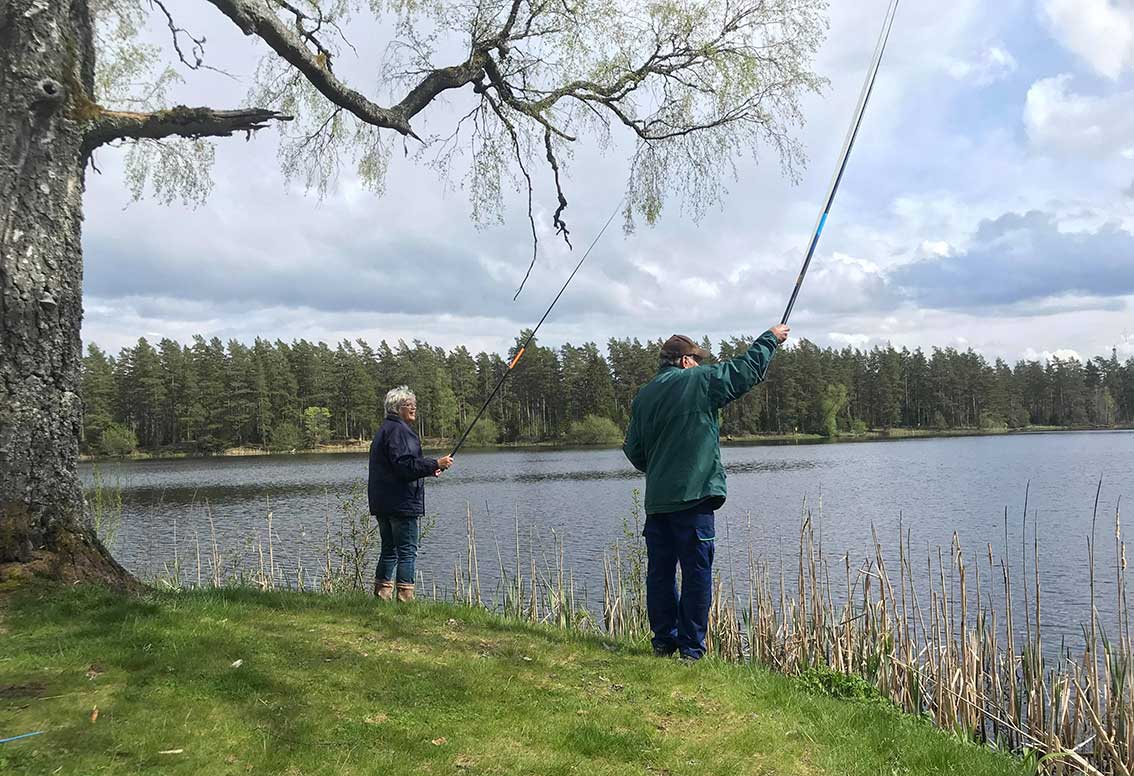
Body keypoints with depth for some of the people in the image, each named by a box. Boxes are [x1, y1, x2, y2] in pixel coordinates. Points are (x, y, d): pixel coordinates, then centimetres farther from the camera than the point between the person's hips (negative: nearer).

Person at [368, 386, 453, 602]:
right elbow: (404, 465, -22)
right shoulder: (398, 430, -13)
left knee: (389, 550, 15)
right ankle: (405, 596, -8)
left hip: (382, 503, 10)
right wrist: (435, 464, -19)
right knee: (408, 551, -7)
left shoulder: (384, 429, 21)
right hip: (401, 503, -10)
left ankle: (382, 595, 19)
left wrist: (429, 469, 21)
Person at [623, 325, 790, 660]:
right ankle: (692, 648, 5)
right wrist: (771, 337, 17)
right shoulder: (700, 381, -3)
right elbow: (748, 369, 2)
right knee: (696, 573, 1)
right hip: (692, 496, -6)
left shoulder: (642, 396, 12)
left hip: (656, 500, 6)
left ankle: (663, 642, 18)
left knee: (660, 572, 11)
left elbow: (633, 450, 15)